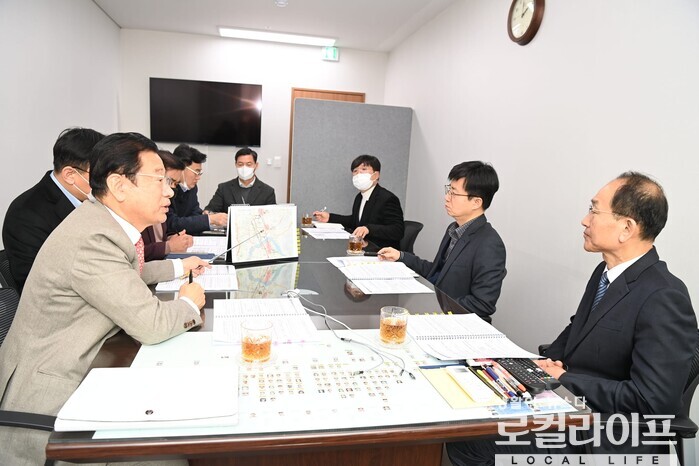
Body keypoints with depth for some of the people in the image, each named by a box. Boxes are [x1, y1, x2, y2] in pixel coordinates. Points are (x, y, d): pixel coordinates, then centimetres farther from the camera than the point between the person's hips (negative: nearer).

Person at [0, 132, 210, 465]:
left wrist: (178, 267, 20)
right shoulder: (92, 240, -28)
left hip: (75, 368, 9)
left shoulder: (102, 220, 1)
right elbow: (150, 325, -25)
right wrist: (189, 303, -7)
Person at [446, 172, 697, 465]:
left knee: (467, 440, -14)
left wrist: (564, 380, -18)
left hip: (605, 440, -7)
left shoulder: (664, 300, -22)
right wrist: (548, 364, -2)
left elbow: (653, 400, -26)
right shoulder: (606, 272, 4)